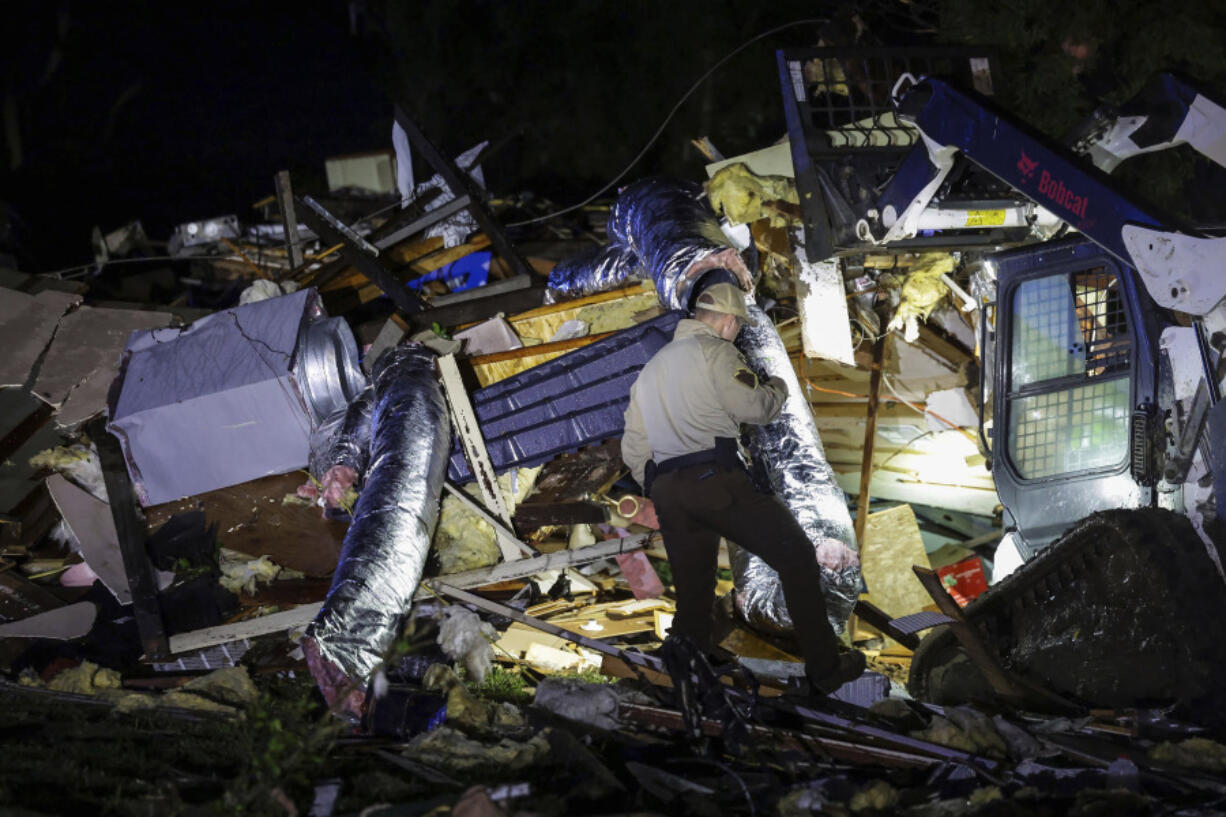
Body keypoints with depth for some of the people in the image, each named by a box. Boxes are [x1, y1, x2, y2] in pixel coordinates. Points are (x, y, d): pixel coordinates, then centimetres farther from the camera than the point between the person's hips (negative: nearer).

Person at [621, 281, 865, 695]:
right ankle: (825, 669, -1)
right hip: (717, 482, -8)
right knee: (797, 557, 0)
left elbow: (633, 449, 22)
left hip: (667, 493, 8)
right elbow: (756, 408, -6)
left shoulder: (650, 369, 24)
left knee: (692, 595, 14)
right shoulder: (713, 352, 0)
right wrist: (777, 387, 15)